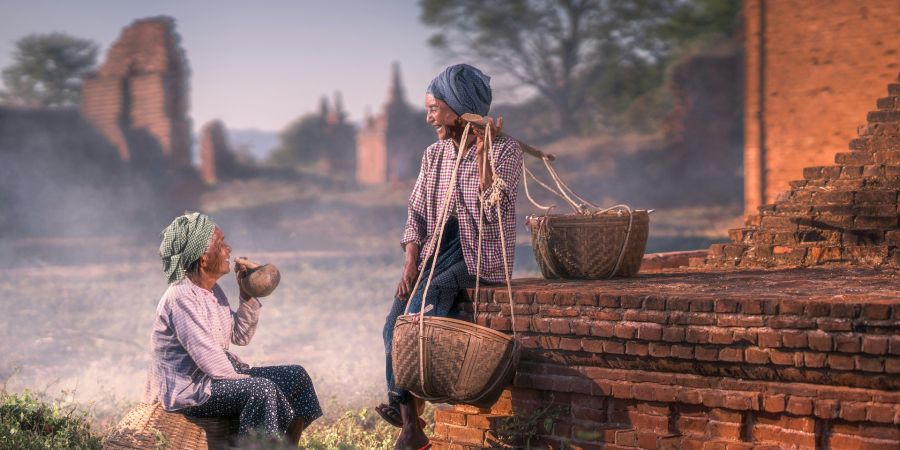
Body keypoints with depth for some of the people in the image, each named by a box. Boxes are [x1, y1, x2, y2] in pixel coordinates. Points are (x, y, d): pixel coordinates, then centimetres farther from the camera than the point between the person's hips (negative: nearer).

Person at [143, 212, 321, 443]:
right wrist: (249, 380, -14)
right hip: (187, 390, -10)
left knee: (296, 376, 4)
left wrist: (248, 294, 3)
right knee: (262, 389, -32)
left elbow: (241, 336, 15)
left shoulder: (212, 291, 9)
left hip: (219, 374, 10)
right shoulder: (181, 298, -21)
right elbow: (209, 360, -24)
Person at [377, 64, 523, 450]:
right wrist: (411, 265, -5)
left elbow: (492, 211, -20)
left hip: (481, 256, -6)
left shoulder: (505, 150, -8)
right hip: (438, 251, 6)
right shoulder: (435, 154, 11)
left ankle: (400, 400, -11)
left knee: (422, 302, -28)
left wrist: (482, 151, -23)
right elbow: (417, 212, 10)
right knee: (395, 323, -15)